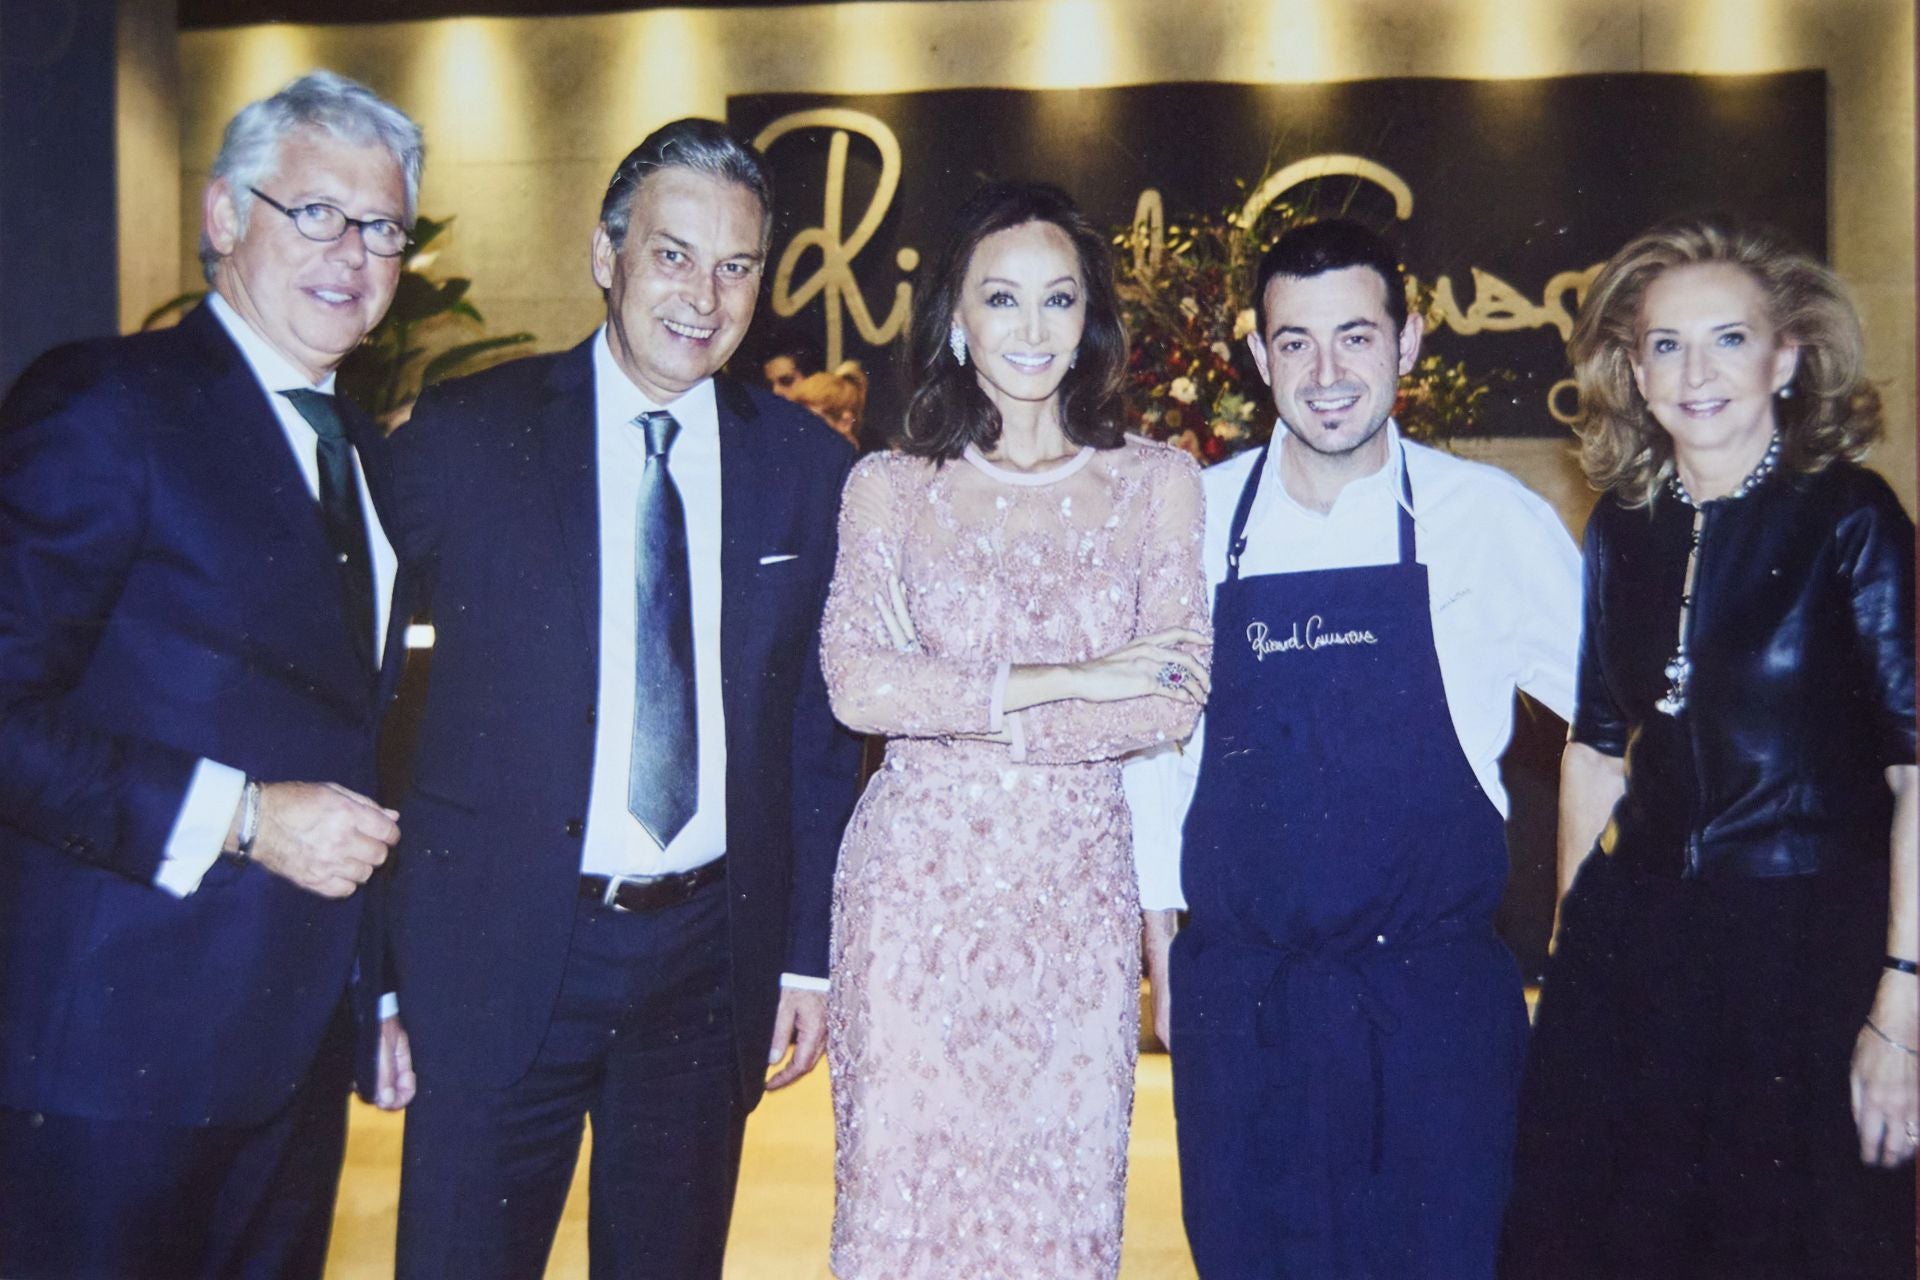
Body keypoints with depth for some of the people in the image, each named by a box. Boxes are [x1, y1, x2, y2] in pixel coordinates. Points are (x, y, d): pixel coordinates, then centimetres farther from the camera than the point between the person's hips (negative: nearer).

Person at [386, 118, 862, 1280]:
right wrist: (375, 958, -5)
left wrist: (809, 953, 4)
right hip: (499, 954, -2)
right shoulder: (466, 433, -4)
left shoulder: (809, 467, 3)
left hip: (712, 955, 3)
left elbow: (822, 734, 6)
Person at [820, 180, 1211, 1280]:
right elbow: (856, 684, -10)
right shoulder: (888, 488, 4)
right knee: (905, 1186, 6)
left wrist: (951, 706, -10)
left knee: (1063, 1191, 8)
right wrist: (1069, 681, -14)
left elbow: (1174, 702, -5)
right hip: (917, 887, 0)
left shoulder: (1157, 482, 4)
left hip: (1078, 892, 1)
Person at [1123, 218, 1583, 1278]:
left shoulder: (1493, 518, -3)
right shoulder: (1193, 522, 0)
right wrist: (1160, 939, 7)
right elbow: (1152, 738, 7)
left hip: (1436, 990, -1)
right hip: (1238, 991, 1)